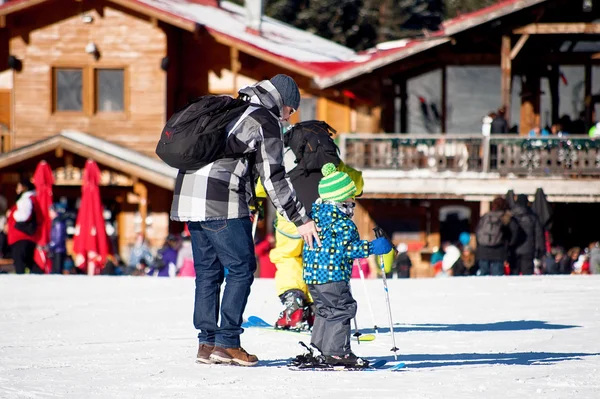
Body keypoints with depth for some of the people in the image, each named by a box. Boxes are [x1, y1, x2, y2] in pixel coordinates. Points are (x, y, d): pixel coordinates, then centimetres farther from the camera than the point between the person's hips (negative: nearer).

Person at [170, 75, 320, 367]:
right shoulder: (266, 122, -3)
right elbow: (274, 178, -7)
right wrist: (300, 219, -5)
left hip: (188, 195, 8)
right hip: (221, 203, -8)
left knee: (207, 271, 12)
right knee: (241, 268, -1)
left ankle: (207, 343, 10)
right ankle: (227, 343, -5)